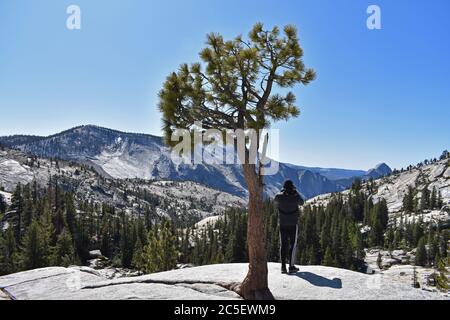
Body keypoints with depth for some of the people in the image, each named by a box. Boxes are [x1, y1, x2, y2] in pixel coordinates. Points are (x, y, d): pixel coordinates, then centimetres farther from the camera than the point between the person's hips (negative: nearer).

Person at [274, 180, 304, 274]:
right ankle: (291, 266, 7)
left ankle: (283, 266, 9)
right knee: (293, 244, 7)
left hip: (282, 223, 2)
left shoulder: (279, 196, -9)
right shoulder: (295, 197, -13)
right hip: (293, 224, -2)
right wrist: (296, 192, 10)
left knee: (283, 244, 9)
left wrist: (282, 192, 14)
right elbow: (302, 202, 9)